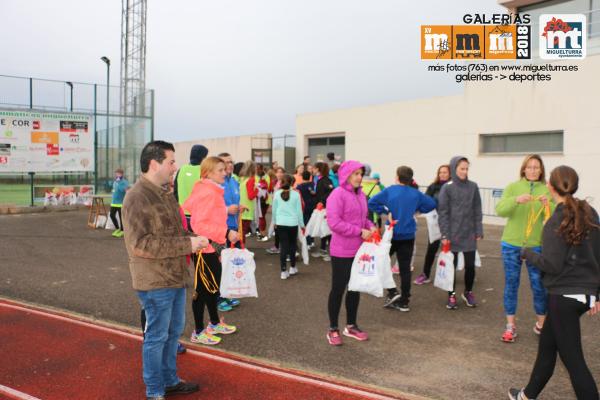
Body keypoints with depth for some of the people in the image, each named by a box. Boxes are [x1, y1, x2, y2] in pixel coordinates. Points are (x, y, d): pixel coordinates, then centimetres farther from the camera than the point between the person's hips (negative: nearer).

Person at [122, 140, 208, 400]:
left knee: (174, 331, 19)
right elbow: (140, 243, -25)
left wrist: (193, 239, 0)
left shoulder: (164, 192, 12)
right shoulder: (137, 197, -18)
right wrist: (187, 244, -23)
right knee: (156, 336, 5)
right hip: (155, 282, -9)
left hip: (175, 277, 9)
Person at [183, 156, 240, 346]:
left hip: (212, 247, 10)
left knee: (213, 286, 21)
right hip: (205, 248, -10)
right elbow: (199, 224, -25)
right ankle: (198, 332, 17)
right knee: (203, 289, 2)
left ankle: (215, 323, 37)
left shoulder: (212, 191, 10)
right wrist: (226, 233, -26)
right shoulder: (207, 193, -20)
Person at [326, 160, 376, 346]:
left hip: (359, 250, 8)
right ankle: (333, 329, 19)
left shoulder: (361, 195, 8)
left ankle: (351, 326, 31)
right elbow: (334, 223, -23)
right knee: (338, 289, 4)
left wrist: (371, 226, -3)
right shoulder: (337, 194, -16)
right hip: (342, 252, -8)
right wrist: (360, 231, -22)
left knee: (355, 288, 16)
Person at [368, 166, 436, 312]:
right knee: (405, 268, 7)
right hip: (408, 235, 3)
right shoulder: (415, 193, 1)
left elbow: (372, 202, -16)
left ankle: (392, 292, 3)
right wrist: (416, 210, 12)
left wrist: (382, 213, -4)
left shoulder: (389, 191, -8)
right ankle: (404, 301, 13)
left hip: (392, 234, -3)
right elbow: (432, 204, 7)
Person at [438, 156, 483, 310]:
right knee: (452, 265, 7)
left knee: (470, 265, 8)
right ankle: (451, 295, 21)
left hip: (469, 233, 2)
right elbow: (442, 212, -7)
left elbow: (477, 211, 6)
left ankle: (468, 292, 29)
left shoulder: (473, 186, 3)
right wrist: (444, 234, -11)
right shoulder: (447, 188, -6)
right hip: (453, 233, -2)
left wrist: (479, 231, 1)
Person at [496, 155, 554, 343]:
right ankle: (510, 326, 18)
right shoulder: (513, 187, 0)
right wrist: (516, 200, -29)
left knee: (540, 286, 7)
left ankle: (541, 324, 27)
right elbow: (500, 210, -12)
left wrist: (548, 205, -26)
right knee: (511, 285, 7)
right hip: (511, 244, 0)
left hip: (537, 246, 0)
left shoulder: (548, 190, 2)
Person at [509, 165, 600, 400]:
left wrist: (527, 253, -2)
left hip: (564, 295, -8)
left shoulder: (557, 222, -17)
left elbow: (552, 265, -20)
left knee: (572, 358, 1)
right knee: (547, 345, 21)